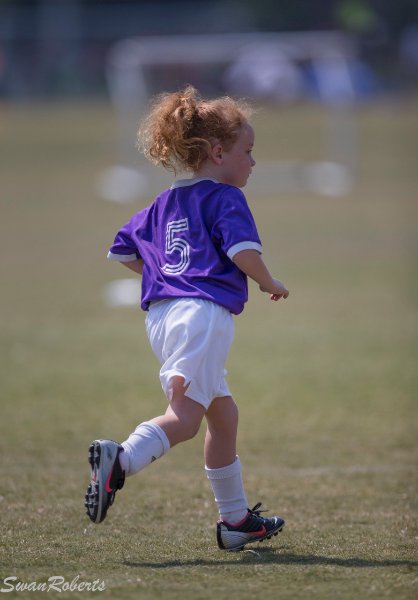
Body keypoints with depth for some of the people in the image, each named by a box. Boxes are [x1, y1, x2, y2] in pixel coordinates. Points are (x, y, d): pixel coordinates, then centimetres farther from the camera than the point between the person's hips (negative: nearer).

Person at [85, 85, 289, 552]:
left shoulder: (164, 203, 24)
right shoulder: (224, 197, 0)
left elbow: (121, 253, 27)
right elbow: (242, 250, -15)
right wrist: (270, 284, 2)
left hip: (161, 316, 9)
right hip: (203, 313, -9)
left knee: (223, 414, 18)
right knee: (184, 416, -17)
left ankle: (236, 519, 21)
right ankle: (120, 460, -41)